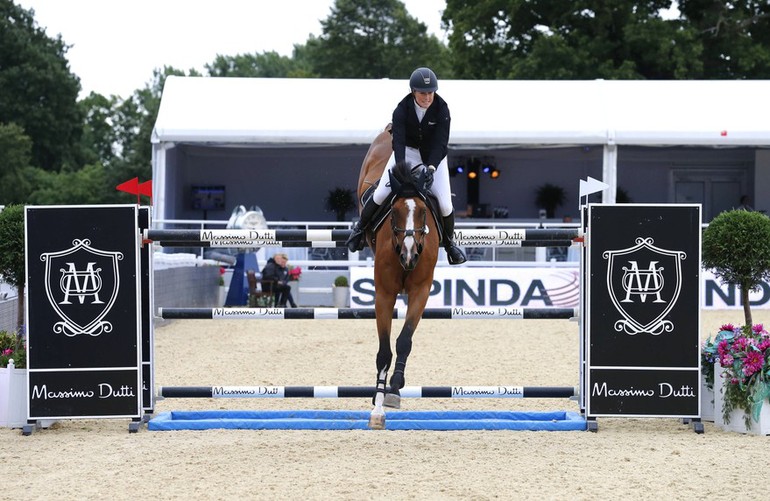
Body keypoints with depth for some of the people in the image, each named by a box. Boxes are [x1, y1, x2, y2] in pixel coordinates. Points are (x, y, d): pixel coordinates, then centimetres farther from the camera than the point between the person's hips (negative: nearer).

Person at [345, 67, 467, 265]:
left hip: (434, 156, 0)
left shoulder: (442, 110, -21)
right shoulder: (402, 110, -21)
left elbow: (441, 143, -26)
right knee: (381, 194, -12)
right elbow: (398, 141, -31)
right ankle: (360, 228, 15)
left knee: (445, 204, -12)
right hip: (407, 152, 0)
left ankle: (449, 242, 16)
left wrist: (431, 167, -41)